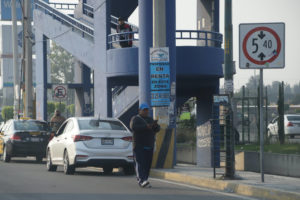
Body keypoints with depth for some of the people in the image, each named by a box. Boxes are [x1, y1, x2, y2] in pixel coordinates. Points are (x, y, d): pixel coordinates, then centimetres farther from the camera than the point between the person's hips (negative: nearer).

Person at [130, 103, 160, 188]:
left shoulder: (150, 119, 18)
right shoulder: (135, 119, 0)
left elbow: (157, 129, 10)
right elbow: (133, 127, -20)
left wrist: (155, 125, -13)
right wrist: (146, 126, -25)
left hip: (149, 146, 6)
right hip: (139, 146, -6)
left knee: (147, 164, 2)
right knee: (140, 163, -15)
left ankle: (143, 181, 9)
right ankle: (142, 181, -27)